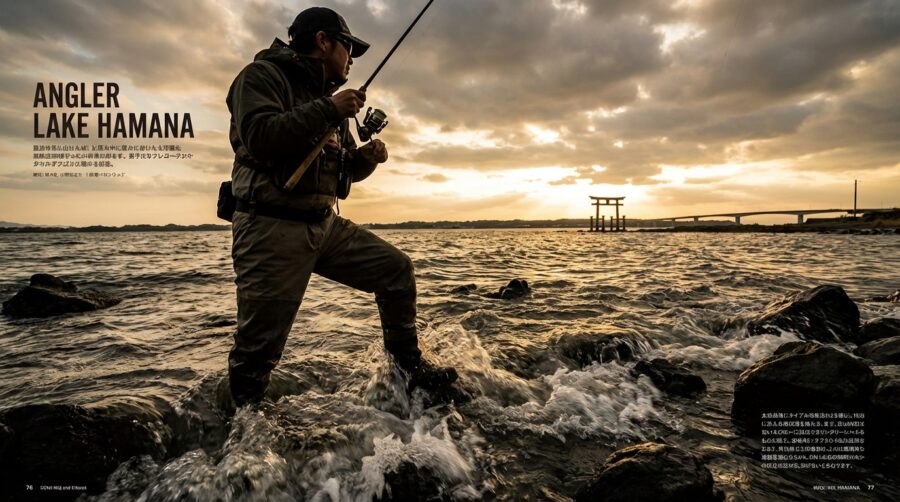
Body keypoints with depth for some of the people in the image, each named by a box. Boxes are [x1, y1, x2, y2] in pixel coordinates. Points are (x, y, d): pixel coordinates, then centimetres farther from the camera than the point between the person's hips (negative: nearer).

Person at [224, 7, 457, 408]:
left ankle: (410, 366, 15)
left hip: (325, 224, 8)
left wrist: (367, 157, 2)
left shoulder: (326, 97, 21)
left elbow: (343, 169, 23)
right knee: (258, 349, -3)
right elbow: (259, 138, -21)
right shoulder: (263, 74, -2)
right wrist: (328, 111, -19)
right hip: (272, 228, -7)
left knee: (396, 268, 2)